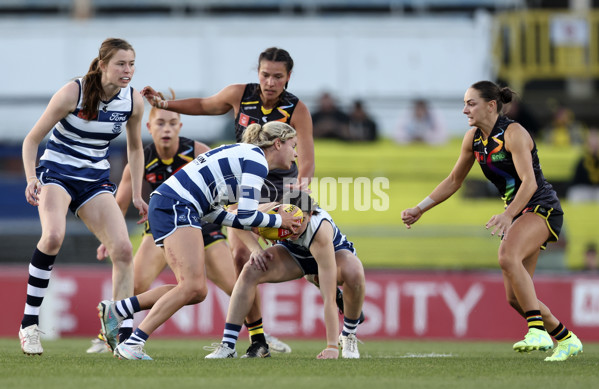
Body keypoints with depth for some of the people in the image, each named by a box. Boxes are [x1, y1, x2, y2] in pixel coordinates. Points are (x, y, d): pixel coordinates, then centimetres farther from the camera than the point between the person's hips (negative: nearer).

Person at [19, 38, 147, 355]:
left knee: (123, 249, -14)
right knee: (54, 236, -33)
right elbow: (31, 140, -10)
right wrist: (31, 180, -24)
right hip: (55, 174, -5)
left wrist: (136, 195, 9)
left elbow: (135, 148, 15)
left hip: (95, 182, 5)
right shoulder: (72, 93, -17)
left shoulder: (133, 101, -4)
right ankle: (29, 324, -22)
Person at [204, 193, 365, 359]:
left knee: (354, 274, -37)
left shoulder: (321, 231, -43)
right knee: (250, 271, -25)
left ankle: (349, 336, -9)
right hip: (293, 252, 3)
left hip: (334, 251, -3)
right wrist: (255, 248, -29)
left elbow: (329, 298, -44)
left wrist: (332, 347, -48)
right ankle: (227, 346, -20)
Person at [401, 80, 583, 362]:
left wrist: (507, 216, -42)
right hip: (516, 214, 8)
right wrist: (420, 209, 11)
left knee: (507, 256, -36)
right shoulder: (473, 138, 5)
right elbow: (454, 180, 18)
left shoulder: (513, 133, -18)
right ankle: (566, 340, 20)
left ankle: (538, 331, -37)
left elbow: (529, 182, -28)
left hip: (541, 207, -8)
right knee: (515, 297, 3)